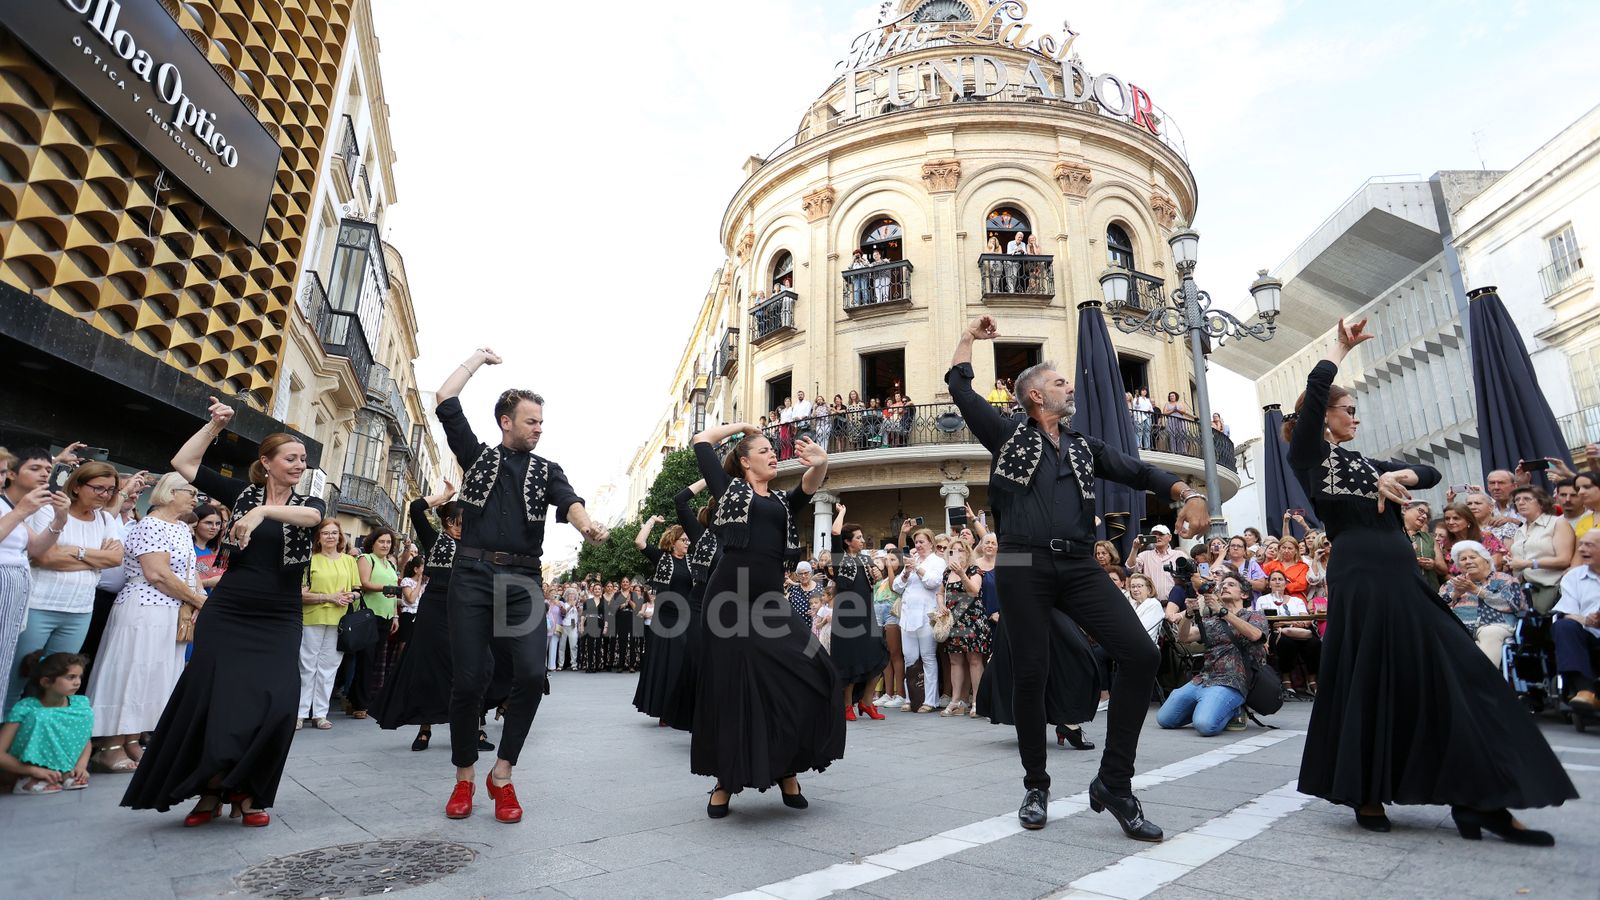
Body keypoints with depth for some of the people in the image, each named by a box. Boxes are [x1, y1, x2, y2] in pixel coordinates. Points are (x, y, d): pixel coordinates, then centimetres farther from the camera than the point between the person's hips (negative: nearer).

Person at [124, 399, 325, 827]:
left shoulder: (308, 503, 3)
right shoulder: (243, 492, 5)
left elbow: (309, 517, -21)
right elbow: (183, 463, 4)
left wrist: (264, 511, -36)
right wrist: (215, 426, -2)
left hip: (279, 622, 0)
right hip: (225, 615, 1)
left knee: (275, 706, -10)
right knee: (209, 700, 0)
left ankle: (247, 792, 8)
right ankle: (209, 789, 19)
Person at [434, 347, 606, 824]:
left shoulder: (546, 470, 15)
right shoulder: (477, 455, 14)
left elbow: (568, 501, -6)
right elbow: (445, 401, 8)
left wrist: (586, 524, -29)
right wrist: (479, 358, 18)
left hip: (522, 580, 1)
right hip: (472, 575, -1)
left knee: (531, 674, -12)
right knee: (468, 680, -2)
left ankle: (502, 776, 5)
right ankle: (465, 778, 18)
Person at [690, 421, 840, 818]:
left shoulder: (783, 502, 18)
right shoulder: (729, 489, 10)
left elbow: (809, 487, -2)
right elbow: (702, 440, 10)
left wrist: (820, 464, -25)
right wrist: (742, 425, 22)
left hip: (770, 602, 4)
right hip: (730, 599, -4)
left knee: (810, 678, -6)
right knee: (730, 690, 1)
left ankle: (787, 770, 12)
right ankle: (725, 782, 18)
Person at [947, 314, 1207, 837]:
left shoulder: (1084, 448, 23)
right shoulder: (1008, 434, 12)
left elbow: (1137, 472, 12)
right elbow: (960, 388, 10)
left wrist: (1187, 494, -7)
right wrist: (970, 337, 23)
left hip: (1079, 565, 4)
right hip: (1023, 566, -3)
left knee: (1141, 655, -11)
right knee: (1030, 674, -1)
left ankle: (1114, 782, 3)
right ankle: (1036, 786, 20)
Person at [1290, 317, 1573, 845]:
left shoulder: (1363, 463, 24)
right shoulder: (1310, 454, 1)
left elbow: (1431, 473, 16)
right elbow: (1315, 387, -10)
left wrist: (1398, 475, -5)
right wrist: (1341, 348, 5)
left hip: (1401, 577, 8)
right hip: (1360, 576, -8)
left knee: (1450, 679, 5)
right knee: (1368, 685, -3)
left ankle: (1479, 800, 11)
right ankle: (1366, 795, 10)